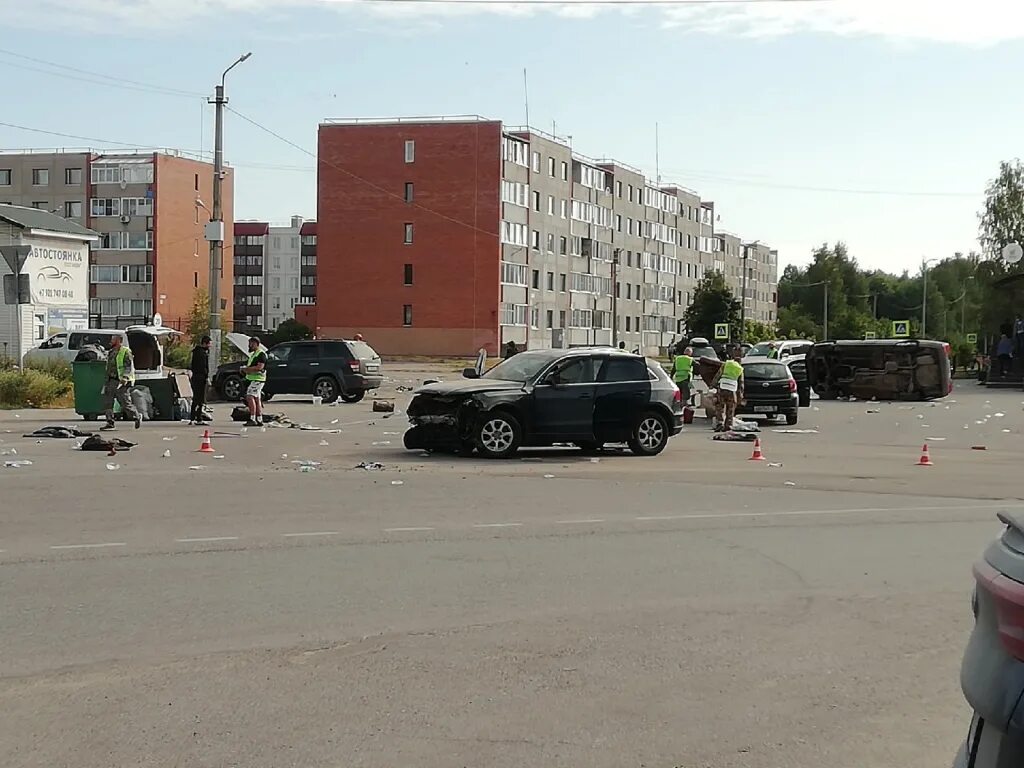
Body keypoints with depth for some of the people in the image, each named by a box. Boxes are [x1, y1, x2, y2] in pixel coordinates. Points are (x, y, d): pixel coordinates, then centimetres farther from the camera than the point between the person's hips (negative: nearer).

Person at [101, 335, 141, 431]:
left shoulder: (125, 352, -9)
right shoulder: (112, 352, 17)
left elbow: (129, 367, -16)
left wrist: (124, 379, -27)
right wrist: (107, 380, 22)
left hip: (121, 382, -8)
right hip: (111, 381, 8)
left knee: (126, 403, -5)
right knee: (107, 402, 1)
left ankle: (137, 417, 15)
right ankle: (110, 423, 5)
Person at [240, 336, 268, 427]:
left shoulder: (261, 354, -10)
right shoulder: (253, 354, 22)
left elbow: (259, 367, -22)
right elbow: (251, 367, 27)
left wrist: (247, 369, -17)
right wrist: (245, 369, 5)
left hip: (258, 379, -11)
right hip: (253, 379, 11)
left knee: (250, 397, -18)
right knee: (257, 399, 10)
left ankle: (252, 419, -22)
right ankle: (259, 420, 13)